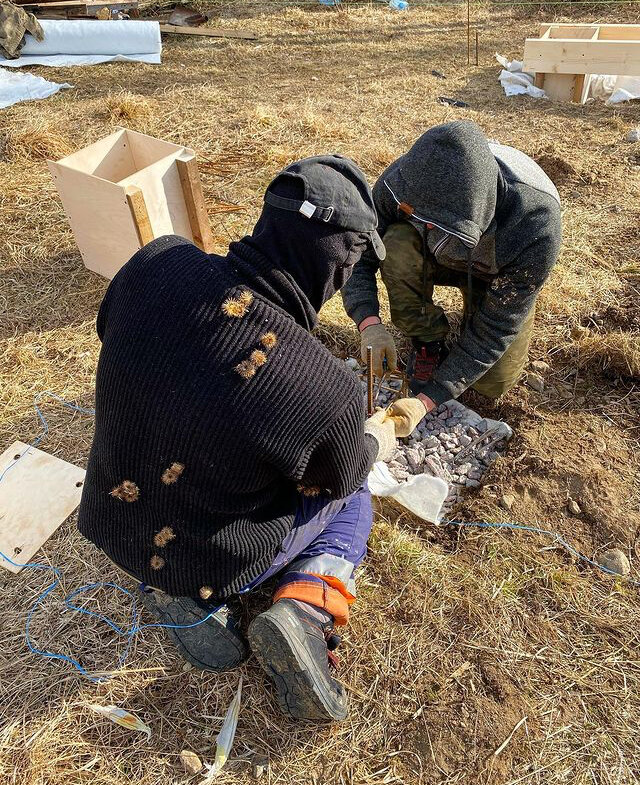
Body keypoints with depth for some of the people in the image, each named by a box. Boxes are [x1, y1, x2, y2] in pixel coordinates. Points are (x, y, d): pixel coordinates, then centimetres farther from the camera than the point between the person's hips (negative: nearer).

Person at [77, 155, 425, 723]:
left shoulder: (156, 264, -21)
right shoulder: (327, 390, -33)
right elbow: (342, 474, -10)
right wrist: (379, 438, 15)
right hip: (215, 561, -4)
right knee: (351, 494, 21)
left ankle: (181, 595, 13)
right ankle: (305, 609, -2)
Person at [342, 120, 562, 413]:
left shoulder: (536, 226, -41)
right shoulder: (401, 180, -35)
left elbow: (496, 327, -32)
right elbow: (358, 255, -23)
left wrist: (430, 398, -37)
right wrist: (369, 323, -42)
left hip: (498, 278, -1)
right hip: (434, 258, 2)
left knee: (493, 383, -9)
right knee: (397, 246, -34)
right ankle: (429, 344, -8)